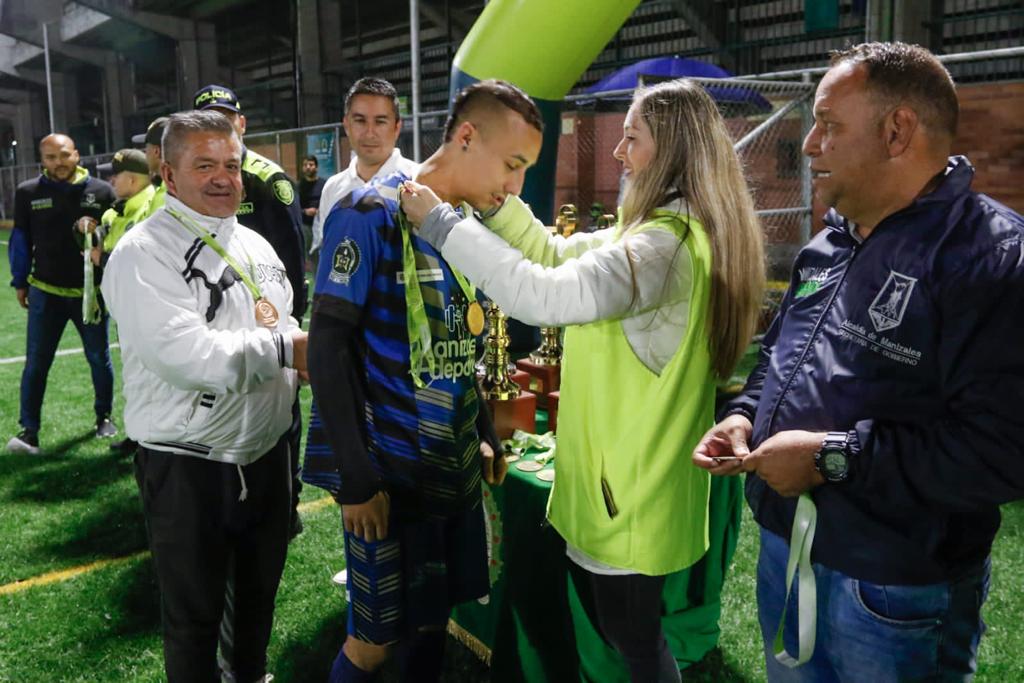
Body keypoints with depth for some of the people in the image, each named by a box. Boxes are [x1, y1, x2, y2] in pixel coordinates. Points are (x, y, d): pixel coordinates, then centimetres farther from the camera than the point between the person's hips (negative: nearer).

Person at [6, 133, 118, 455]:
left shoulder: (101, 191, -3)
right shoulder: (28, 193, 0)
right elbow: (21, 240, 8)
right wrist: (20, 282, 9)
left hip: (91, 291, 0)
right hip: (46, 293, 0)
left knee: (99, 358, 12)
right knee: (36, 364, -1)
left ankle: (104, 416, 30)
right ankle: (29, 430, 7)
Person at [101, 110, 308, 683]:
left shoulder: (255, 244, 9)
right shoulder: (143, 253, -16)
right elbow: (186, 354, -28)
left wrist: (310, 354, -4)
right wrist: (285, 349, -20)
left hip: (268, 452, 7)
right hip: (188, 468, -7)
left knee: (261, 591, 25)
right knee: (194, 615, 12)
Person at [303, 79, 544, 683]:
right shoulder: (372, 214, -14)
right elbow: (329, 345, -16)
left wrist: (487, 435, 11)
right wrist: (356, 477, -17)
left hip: (457, 468, 7)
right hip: (392, 471, -6)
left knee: (432, 621, 17)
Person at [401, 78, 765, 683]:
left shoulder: (667, 242, -24)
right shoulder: (670, 229, 9)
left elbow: (540, 294, -32)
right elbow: (560, 258, 12)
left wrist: (442, 223, -24)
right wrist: (500, 201, 0)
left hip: (634, 476, -10)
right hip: (629, 465, 10)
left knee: (630, 632, 10)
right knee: (632, 623, 23)